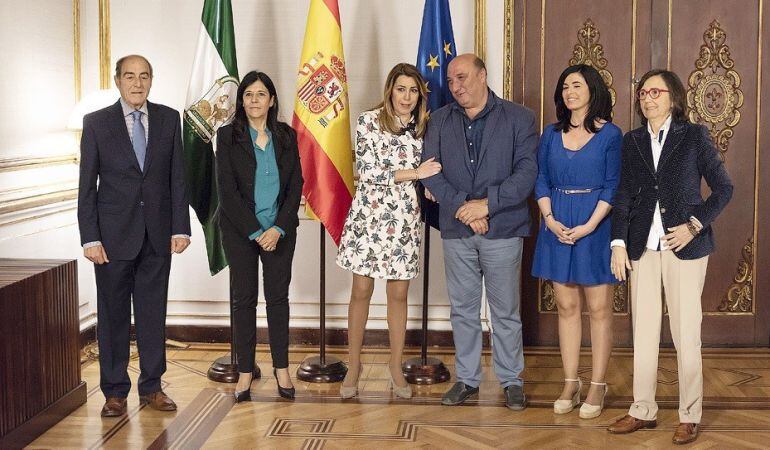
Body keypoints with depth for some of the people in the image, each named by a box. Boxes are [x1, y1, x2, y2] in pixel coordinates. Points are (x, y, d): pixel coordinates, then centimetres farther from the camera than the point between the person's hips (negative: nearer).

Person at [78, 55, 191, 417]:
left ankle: (151, 387, 20)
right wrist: (90, 238, -8)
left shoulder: (169, 119, 6)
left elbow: (177, 177, 5)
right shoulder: (96, 122, 0)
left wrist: (180, 227, -1)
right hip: (114, 234, -2)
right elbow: (87, 186, -1)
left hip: (157, 235, 2)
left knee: (153, 312, 9)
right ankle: (115, 392, 15)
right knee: (113, 315, 5)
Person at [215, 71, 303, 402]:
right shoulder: (228, 136, -1)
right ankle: (245, 371, 9)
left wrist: (279, 229, -9)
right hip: (240, 230, -1)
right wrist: (255, 232, -12)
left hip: (280, 230, 2)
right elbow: (227, 188, -6)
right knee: (244, 298, 2)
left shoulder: (286, 136, 6)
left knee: (278, 297, 4)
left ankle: (281, 369, 13)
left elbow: (296, 185, 3)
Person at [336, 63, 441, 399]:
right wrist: (414, 173, -12)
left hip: (404, 219, 3)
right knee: (361, 292, 3)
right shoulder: (369, 121, -4)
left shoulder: (422, 127, 8)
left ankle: (396, 367, 20)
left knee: (399, 295, 7)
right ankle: (354, 366, 16)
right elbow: (368, 172, -12)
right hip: (369, 216, -3)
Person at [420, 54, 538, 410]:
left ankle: (511, 380, 18)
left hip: (501, 229, -3)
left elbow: (527, 172, -8)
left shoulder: (518, 118, 0)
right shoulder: (440, 120, 9)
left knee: (506, 311, 5)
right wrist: (461, 207, -13)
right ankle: (466, 378, 23)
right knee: (463, 309, 11)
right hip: (455, 230, 3)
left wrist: (487, 204, -16)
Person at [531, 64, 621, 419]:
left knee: (599, 308, 1)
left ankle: (597, 386, 9)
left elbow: (613, 186, -6)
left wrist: (589, 226, -15)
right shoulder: (551, 134, 10)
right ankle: (570, 383, 15)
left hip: (595, 225, -4)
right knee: (566, 306, 7)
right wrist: (550, 220, -7)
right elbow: (541, 180, 8)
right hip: (558, 226, 4)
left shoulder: (610, 134, -2)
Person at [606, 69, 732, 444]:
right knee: (643, 331, 8)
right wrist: (618, 243, -1)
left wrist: (695, 225, -10)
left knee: (686, 333, 1)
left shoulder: (694, 136, 1)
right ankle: (643, 410, 17)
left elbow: (723, 188, 1)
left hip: (685, 245, -3)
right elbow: (623, 195, 8)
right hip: (643, 246, 4)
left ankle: (689, 416, 11)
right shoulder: (632, 141, 10)